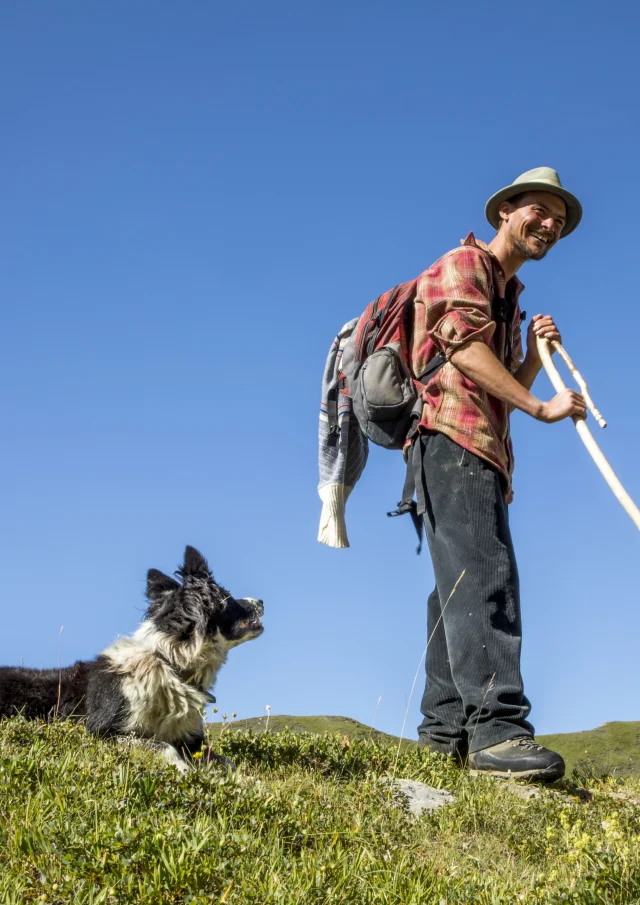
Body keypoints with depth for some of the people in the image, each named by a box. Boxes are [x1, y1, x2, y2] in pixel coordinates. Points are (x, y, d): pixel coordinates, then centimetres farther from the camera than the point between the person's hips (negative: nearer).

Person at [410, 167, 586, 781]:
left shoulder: (510, 298, 31)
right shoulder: (465, 263, 4)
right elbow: (465, 346, -13)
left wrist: (537, 352, 10)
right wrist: (541, 406, -16)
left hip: (483, 451, 10)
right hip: (451, 436, -10)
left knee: (464, 584, 6)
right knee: (483, 572, -23)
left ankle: (444, 724, 9)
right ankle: (496, 727, -31)